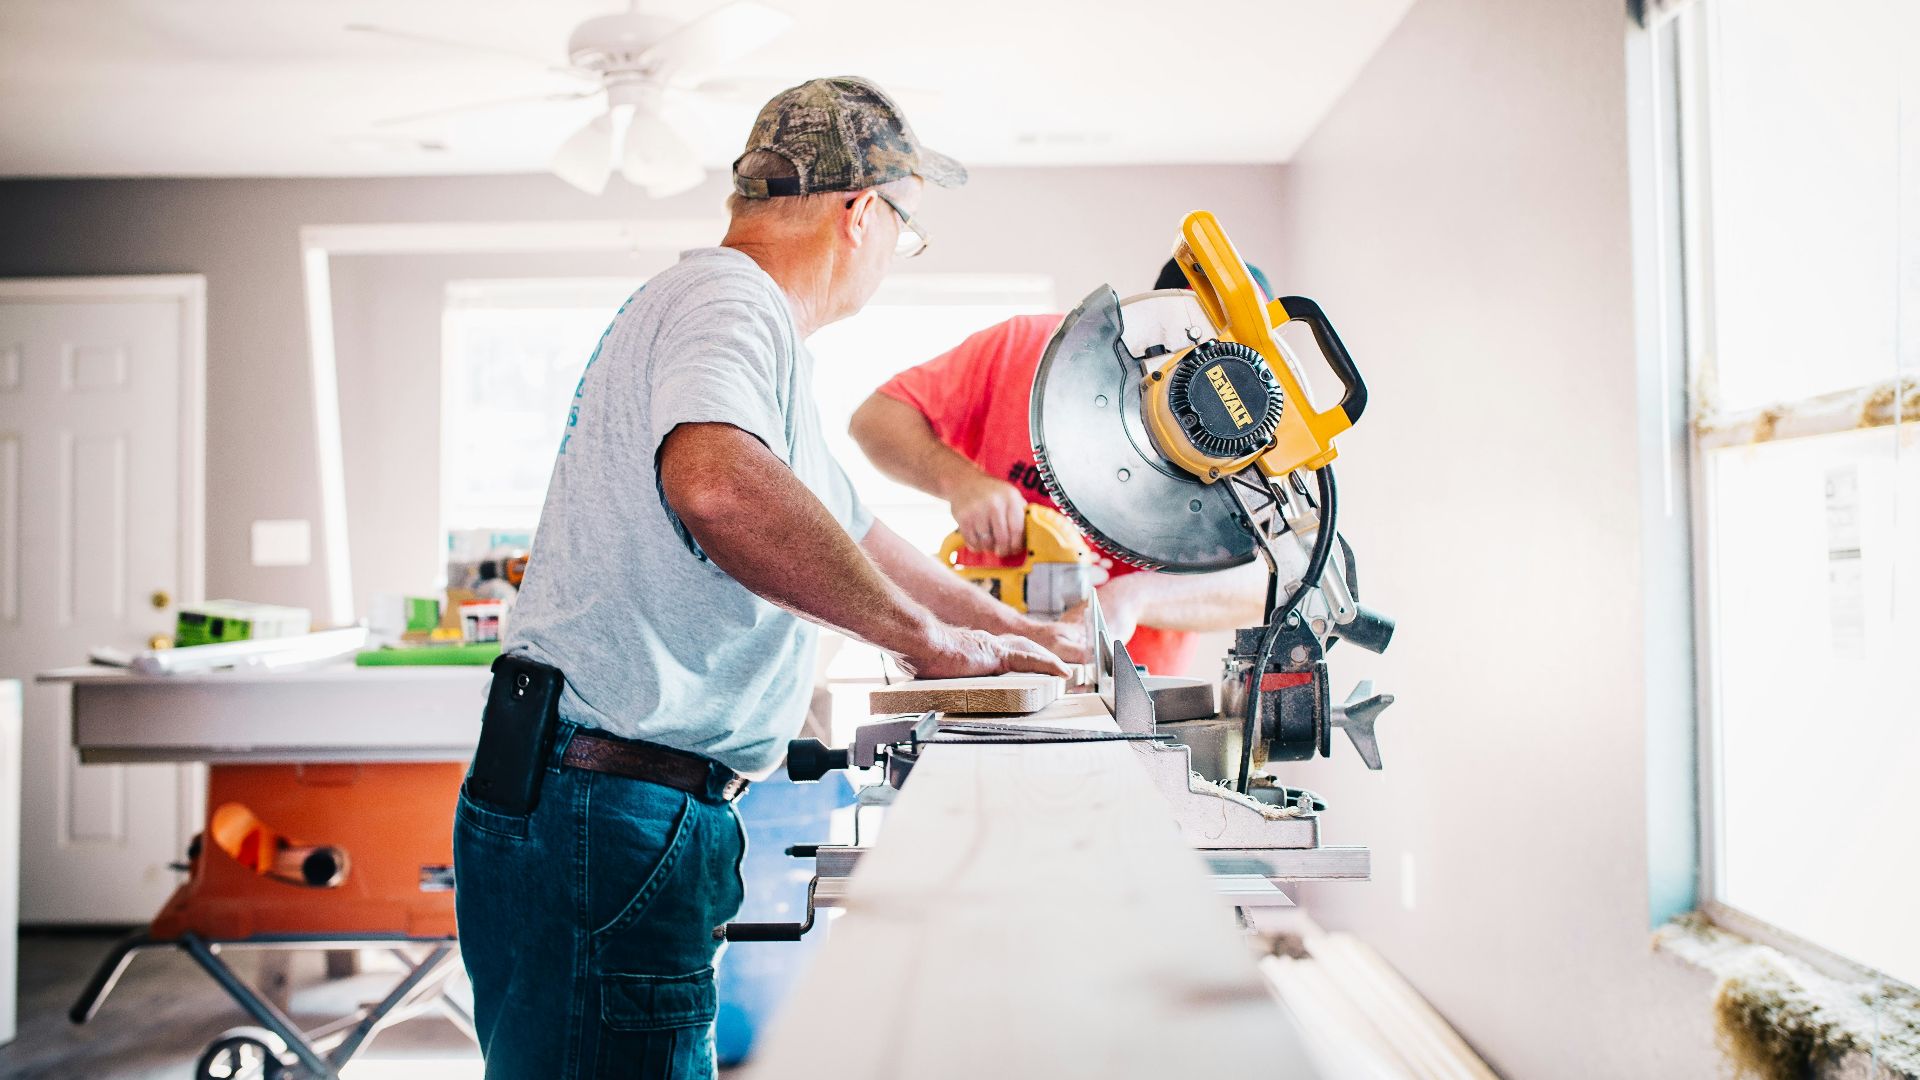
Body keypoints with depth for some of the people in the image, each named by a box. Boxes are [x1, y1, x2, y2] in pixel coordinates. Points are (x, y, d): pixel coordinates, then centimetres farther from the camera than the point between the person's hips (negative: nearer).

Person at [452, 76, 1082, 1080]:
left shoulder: (727, 308, 21)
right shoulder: (730, 303, -13)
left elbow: (844, 529, 31)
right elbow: (715, 482, -37)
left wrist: (1009, 632, 35)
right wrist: (926, 637, -25)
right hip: (606, 816, -10)